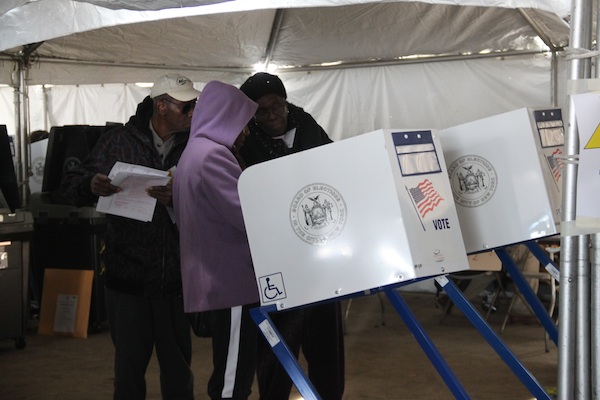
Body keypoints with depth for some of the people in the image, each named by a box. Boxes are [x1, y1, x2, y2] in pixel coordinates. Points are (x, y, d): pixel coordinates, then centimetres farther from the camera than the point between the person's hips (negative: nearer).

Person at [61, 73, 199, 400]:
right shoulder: (117, 142, 2)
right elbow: (71, 185, 3)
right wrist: (92, 186, -18)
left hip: (175, 282, 1)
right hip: (127, 278, -1)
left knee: (178, 370, 11)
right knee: (129, 366, 10)